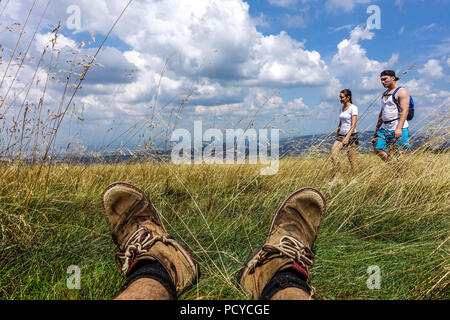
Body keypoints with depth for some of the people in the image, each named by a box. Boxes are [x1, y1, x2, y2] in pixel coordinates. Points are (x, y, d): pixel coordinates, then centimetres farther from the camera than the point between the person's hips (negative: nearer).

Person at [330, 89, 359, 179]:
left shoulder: (353, 108, -7)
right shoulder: (342, 108, 15)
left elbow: (353, 125, -14)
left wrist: (347, 137, -23)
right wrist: (337, 136, 20)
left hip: (351, 135, -6)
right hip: (341, 135, 7)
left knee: (352, 158, -5)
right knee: (333, 152, -12)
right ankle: (338, 176, -7)